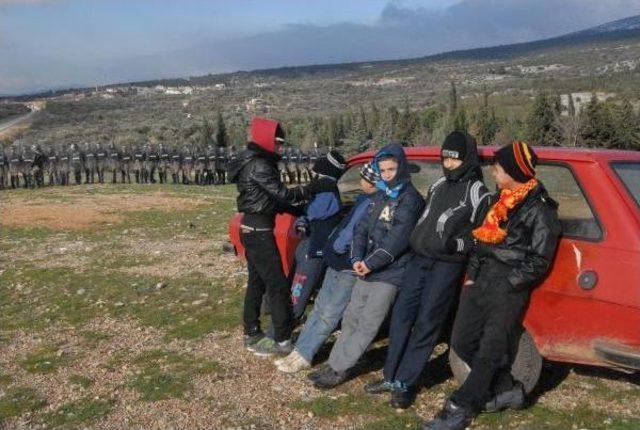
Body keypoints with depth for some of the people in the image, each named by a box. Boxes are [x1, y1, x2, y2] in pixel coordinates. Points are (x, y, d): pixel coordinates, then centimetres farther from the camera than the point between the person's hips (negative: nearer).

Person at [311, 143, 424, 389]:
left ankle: (339, 369, 5)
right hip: (367, 270, 8)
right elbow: (362, 229, 11)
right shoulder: (380, 197, 14)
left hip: (389, 274, -8)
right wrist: (357, 259, -5)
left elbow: (398, 239, -18)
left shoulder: (410, 200, -10)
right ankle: (336, 365, 20)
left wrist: (370, 263, -15)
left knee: (367, 325, -3)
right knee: (351, 319, 11)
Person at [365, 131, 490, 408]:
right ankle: (391, 376, 15)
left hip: (447, 265, -6)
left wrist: (457, 244, -21)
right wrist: (414, 241, 16)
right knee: (401, 315, 5)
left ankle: (406, 384, 6)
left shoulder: (478, 193, -5)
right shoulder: (438, 185, 15)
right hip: (419, 258, 7)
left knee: (426, 323, -3)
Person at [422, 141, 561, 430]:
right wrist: (472, 274, 10)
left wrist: (504, 285, -13)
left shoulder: (540, 210, -8)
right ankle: (506, 389, 26)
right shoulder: (498, 201, 15)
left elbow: (539, 262, -10)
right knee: (462, 343, 10)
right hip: (480, 282, 8)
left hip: (509, 291, -8)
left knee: (490, 353, 1)